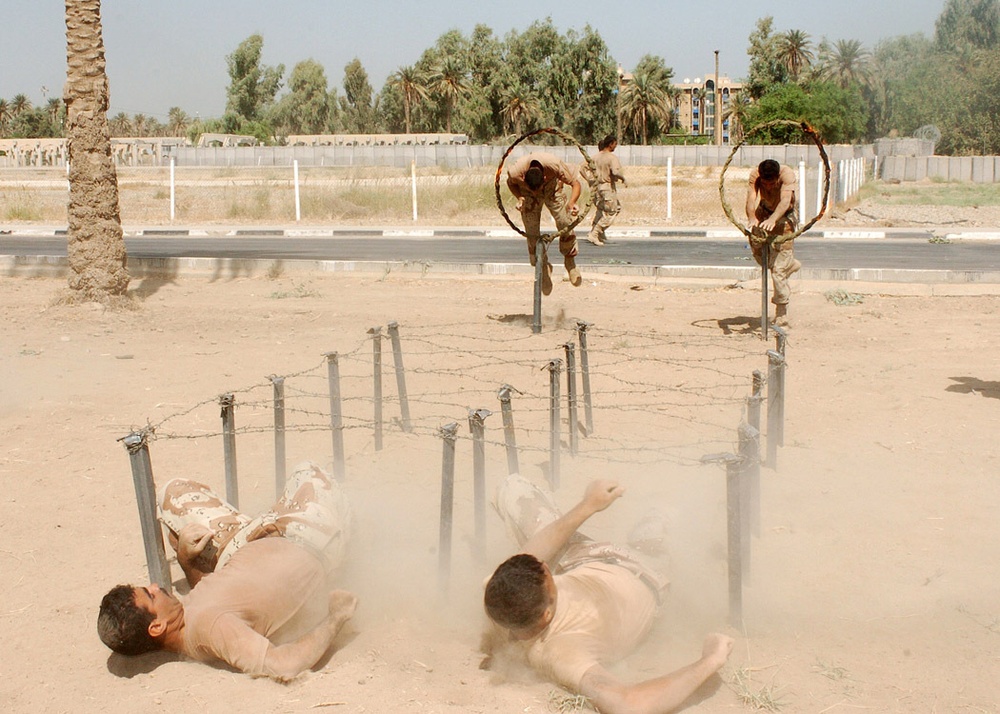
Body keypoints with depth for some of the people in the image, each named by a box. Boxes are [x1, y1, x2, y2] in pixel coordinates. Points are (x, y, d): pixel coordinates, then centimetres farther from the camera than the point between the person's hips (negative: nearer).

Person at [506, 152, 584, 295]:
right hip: (527, 194, 0)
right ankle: (543, 267, 14)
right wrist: (520, 198, -28)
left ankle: (570, 262, 10)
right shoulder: (515, 172, -37)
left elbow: (575, 183, -28)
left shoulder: (555, 166, -42)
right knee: (532, 233, -7)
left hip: (552, 188, 0)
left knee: (565, 223, -13)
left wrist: (571, 203, -46)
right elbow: (511, 183, -10)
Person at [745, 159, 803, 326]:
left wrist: (773, 219, -66)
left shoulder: (787, 174, -33)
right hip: (763, 213, 4)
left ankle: (782, 312, 4)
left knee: (779, 267, -7)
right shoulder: (755, 174, -25)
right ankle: (790, 264, 27)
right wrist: (752, 218, -58)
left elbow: (785, 200, -48)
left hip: (784, 216, -4)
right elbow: (751, 198, -38)